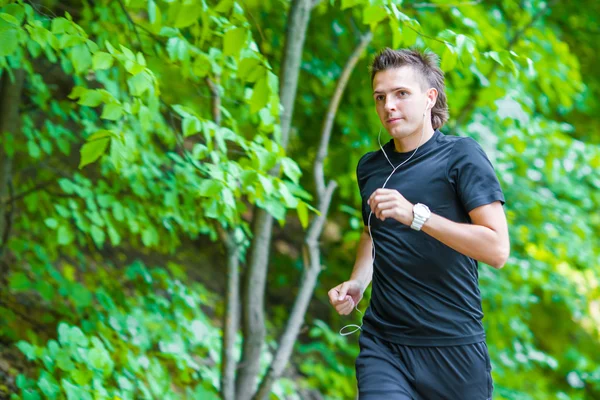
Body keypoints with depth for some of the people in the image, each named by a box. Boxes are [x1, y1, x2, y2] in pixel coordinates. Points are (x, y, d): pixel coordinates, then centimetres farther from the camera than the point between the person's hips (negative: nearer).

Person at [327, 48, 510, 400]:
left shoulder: (461, 155, -7)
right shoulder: (370, 166, 10)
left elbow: (498, 249, -16)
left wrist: (416, 215, -23)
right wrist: (357, 282, 10)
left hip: (454, 346, -3)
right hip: (383, 343, 3)